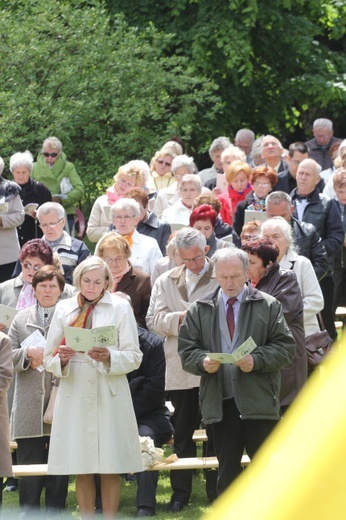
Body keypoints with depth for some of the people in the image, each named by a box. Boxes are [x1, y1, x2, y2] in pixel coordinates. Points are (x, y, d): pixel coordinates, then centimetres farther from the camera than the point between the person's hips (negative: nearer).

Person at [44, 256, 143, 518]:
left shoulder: (120, 307, 6)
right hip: (74, 396, 2)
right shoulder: (64, 309, 11)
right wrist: (62, 358, -13)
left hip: (109, 396, -2)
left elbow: (134, 357, 1)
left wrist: (109, 357, -18)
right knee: (81, 471, 3)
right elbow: (49, 359, 10)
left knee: (110, 469, -2)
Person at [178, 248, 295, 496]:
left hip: (259, 401, -2)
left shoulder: (268, 306, 4)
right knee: (227, 470, 8)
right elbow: (187, 351, 7)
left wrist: (257, 360, -17)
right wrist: (203, 361, -15)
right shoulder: (199, 310, 9)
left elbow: (285, 347, 0)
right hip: (221, 404, 2)